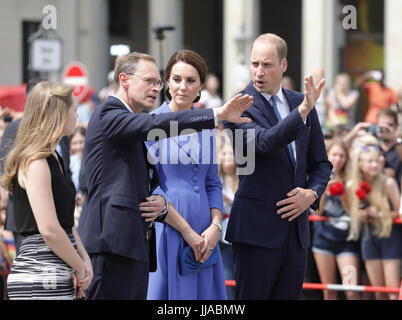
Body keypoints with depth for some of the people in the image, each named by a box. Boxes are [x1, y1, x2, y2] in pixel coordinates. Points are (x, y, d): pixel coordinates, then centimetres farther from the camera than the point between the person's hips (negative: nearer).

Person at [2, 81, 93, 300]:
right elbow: (49, 229, -20)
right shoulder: (35, 163, -13)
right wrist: (80, 268, -9)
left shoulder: (53, 159, 17)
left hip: (58, 279, 9)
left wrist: (85, 260, 7)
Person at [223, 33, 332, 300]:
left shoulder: (301, 103, 11)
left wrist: (312, 193, -3)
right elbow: (265, 143, -25)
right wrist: (303, 110, -35)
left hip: (296, 229, 5)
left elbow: (321, 163, 17)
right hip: (258, 230, -5)